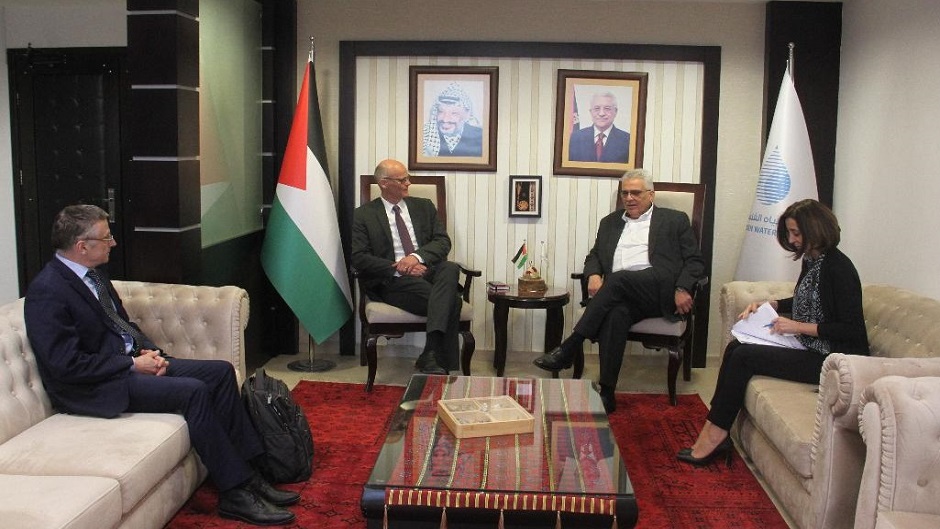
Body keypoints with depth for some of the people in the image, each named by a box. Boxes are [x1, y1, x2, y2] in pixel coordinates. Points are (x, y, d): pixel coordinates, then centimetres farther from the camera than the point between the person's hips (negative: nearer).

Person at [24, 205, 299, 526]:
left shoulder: (93, 274, 10)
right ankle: (235, 494, -19)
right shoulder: (47, 292, -18)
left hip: (130, 361, 10)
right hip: (96, 387, -10)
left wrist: (150, 351, 0)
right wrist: (132, 364, -17)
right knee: (193, 391, -27)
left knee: (221, 372, -3)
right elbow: (67, 365, -22)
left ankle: (247, 473, -3)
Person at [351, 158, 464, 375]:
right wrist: (396, 268, -17)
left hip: (428, 270, 3)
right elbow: (358, 258, -3)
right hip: (391, 281, -3)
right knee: (452, 301, -31)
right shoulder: (363, 215, 8)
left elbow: (443, 242, 7)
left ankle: (430, 355, -43)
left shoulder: (424, 206, 18)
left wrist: (417, 257, -14)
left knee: (450, 269, -35)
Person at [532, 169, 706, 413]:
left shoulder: (675, 220, 16)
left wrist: (682, 289, -9)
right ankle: (606, 394, -37)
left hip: (659, 292, -2)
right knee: (616, 314, -34)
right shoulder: (610, 222, 27)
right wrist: (594, 275, 2)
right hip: (620, 293, 2)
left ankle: (567, 350, -31)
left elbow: (695, 261, 11)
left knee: (619, 279, -33)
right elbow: (594, 256, 27)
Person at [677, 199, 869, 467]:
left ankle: (715, 433, -7)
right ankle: (715, 435, -8)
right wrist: (768, 305, 11)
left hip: (829, 359, -10)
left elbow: (852, 330, -21)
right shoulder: (812, 260, 10)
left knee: (744, 356, -18)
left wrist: (798, 326, -20)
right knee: (735, 348, -3)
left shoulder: (838, 268, -18)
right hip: (808, 347, 10)